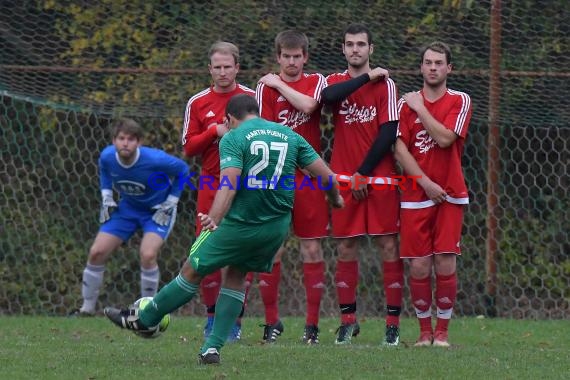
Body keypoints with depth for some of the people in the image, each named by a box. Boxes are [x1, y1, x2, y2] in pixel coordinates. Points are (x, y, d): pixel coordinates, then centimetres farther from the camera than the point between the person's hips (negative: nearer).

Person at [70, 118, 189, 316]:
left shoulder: (155, 160, -31)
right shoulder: (107, 156, -19)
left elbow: (182, 170, -12)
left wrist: (170, 203, -13)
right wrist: (106, 198, -1)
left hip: (157, 211, -4)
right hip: (127, 208, 4)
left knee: (147, 254, -27)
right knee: (96, 252, -4)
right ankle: (87, 308, 13)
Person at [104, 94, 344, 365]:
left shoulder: (233, 138, -7)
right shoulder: (290, 136, 8)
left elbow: (229, 183, -24)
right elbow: (326, 176, 7)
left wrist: (215, 217, -35)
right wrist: (335, 199, 27)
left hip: (239, 224, -5)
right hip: (277, 228, 5)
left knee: (192, 271, 11)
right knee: (235, 277, 21)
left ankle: (145, 319, 27)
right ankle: (213, 347, 13)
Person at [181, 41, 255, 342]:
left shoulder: (252, 99, 2)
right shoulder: (197, 103, 7)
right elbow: (189, 148, 4)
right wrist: (215, 132, -9)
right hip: (211, 186, 2)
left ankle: (235, 320, 2)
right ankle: (212, 315, 13)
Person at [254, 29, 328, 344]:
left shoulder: (316, 82, 8)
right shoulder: (266, 87, 4)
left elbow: (307, 105, -15)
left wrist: (280, 84, -5)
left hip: (309, 177, 1)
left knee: (312, 249, 1)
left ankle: (312, 324, 6)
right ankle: (272, 321, 8)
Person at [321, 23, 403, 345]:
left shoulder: (385, 84, 1)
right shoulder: (336, 81, 10)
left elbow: (389, 133, -6)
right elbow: (328, 97, -16)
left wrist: (363, 173, -9)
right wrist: (366, 78, -15)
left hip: (380, 179, -3)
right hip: (344, 180, 3)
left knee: (388, 245, -3)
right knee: (346, 248, 4)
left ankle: (394, 322, -1)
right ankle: (348, 320, 11)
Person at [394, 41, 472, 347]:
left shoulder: (460, 101, 3)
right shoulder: (407, 103, 7)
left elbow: (445, 138, -13)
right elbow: (400, 149, -2)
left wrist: (420, 108, -5)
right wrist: (426, 183, -10)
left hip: (449, 195, -1)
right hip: (415, 196, 1)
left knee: (445, 262, -6)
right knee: (419, 266, -2)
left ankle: (442, 330, 2)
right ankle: (424, 330, 9)